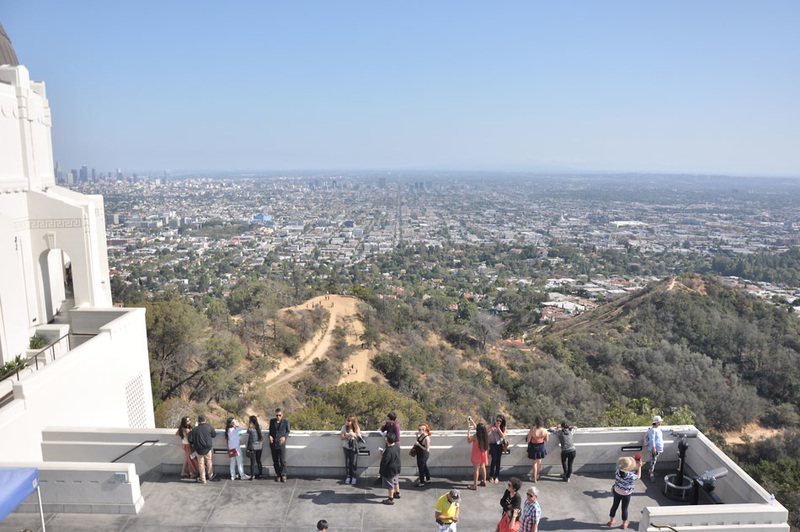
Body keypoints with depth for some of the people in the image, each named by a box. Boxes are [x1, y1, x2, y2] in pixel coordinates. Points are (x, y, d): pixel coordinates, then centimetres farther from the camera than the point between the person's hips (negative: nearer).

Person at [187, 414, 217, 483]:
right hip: (208, 448, 1)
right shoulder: (209, 427, -10)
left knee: (201, 464, 11)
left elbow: (190, 439, -10)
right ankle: (210, 475, 33)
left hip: (199, 449, -1)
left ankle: (202, 479, 18)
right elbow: (214, 435, 2)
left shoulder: (195, 429, -14)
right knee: (208, 461, 21)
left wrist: (192, 444, 10)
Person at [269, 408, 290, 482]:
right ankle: (278, 475, 17)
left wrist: (284, 437, -15)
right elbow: (270, 430, 15)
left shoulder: (286, 421, -3)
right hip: (273, 444, 3)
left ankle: (283, 475, 8)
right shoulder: (272, 421, 5)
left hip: (281, 444, -3)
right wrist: (270, 436, -6)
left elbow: (287, 431, 5)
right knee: (275, 461, 6)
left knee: (283, 460, -7)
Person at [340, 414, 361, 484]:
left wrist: (353, 434, -21)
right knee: (347, 462, -1)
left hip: (354, 447, -1)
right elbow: (342, 438, -8)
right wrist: (348, 435, -24)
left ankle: (353, 477, 10)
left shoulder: (356, 427, -5)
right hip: (346, 447, 1)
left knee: (353, 462, -4)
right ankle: (348, 476, 13)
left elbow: (358, 438, -3)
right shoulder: (344, 427, -6)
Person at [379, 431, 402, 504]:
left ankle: (391, 499, 25)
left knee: (390, 485, 10)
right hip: (396, 468, 8)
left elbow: (384, 462, -28)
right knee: (396, 481, 28)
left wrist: (381, 455, -12)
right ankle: (397, 493, 47)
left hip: (390, 470, -8)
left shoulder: (388, 451, -35)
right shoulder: (397, 445, -11)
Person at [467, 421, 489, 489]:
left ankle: (475, 485, 7)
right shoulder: (485, 436, -5)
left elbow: (469, 440, -7)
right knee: (483, 467, 22)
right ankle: (484, 481, 37)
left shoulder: (475, 436, -23)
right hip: (483, 454, 6)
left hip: (477, 455, -6)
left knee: (476, 469, 1)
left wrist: (468, 431, -1)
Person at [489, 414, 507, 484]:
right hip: (493, 444, -2)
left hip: (500, 445, 2)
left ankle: (497, 477, 15)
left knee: (498, 461, 4)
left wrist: (498, 428, -16)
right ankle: (491, 476, 2)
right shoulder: (492, 426, -4)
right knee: (494, 459, -11)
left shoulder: (503, 427, 1)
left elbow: (503, 436, -10)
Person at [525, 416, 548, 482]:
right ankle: (536, 475, 44)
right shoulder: (545, 431, -19)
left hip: (533, 447, -3)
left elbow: (528, 441, -17)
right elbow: (547, 440, -3)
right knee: (539, 461, 26)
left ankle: (534, 478, 27)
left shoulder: (532, 430, -28)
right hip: (541, 447, 3)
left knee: (534, 463, 17)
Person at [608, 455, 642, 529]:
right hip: (626, 494, -3)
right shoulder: (630, 476, -34)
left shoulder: (617, 471, -24)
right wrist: (639, 466, -3)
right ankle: (624, 523, 38)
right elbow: (638, 476, -11)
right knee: (624, 508, 17)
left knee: (615, 505, 22)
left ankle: (611, 521, 39)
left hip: (617, 491, 3)